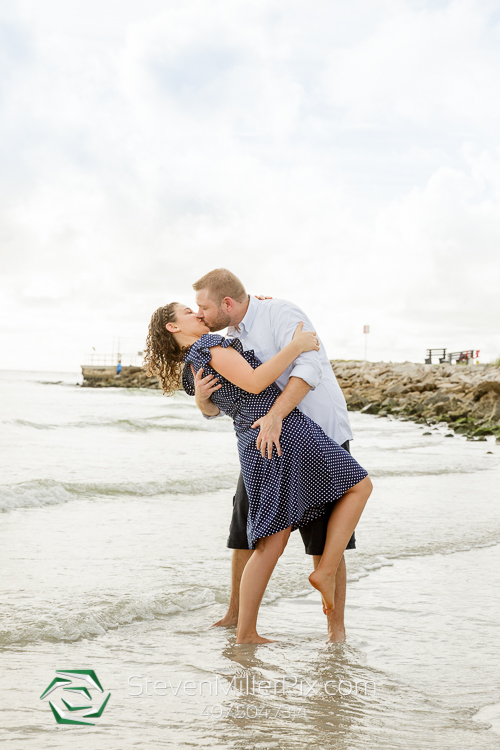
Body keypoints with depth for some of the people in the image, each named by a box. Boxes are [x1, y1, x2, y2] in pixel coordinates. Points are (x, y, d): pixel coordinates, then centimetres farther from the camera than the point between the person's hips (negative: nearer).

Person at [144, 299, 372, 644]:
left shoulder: (192, 371, 22)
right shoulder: (209, 346, -5)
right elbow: (254, 382, -19)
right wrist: (296, 346, -12)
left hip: (255, 448, 8)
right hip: (285, 431, -8)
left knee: (272, 542, 10)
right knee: (359, 485, 9)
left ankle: (245, 633, 9)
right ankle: (326, 571, 2)